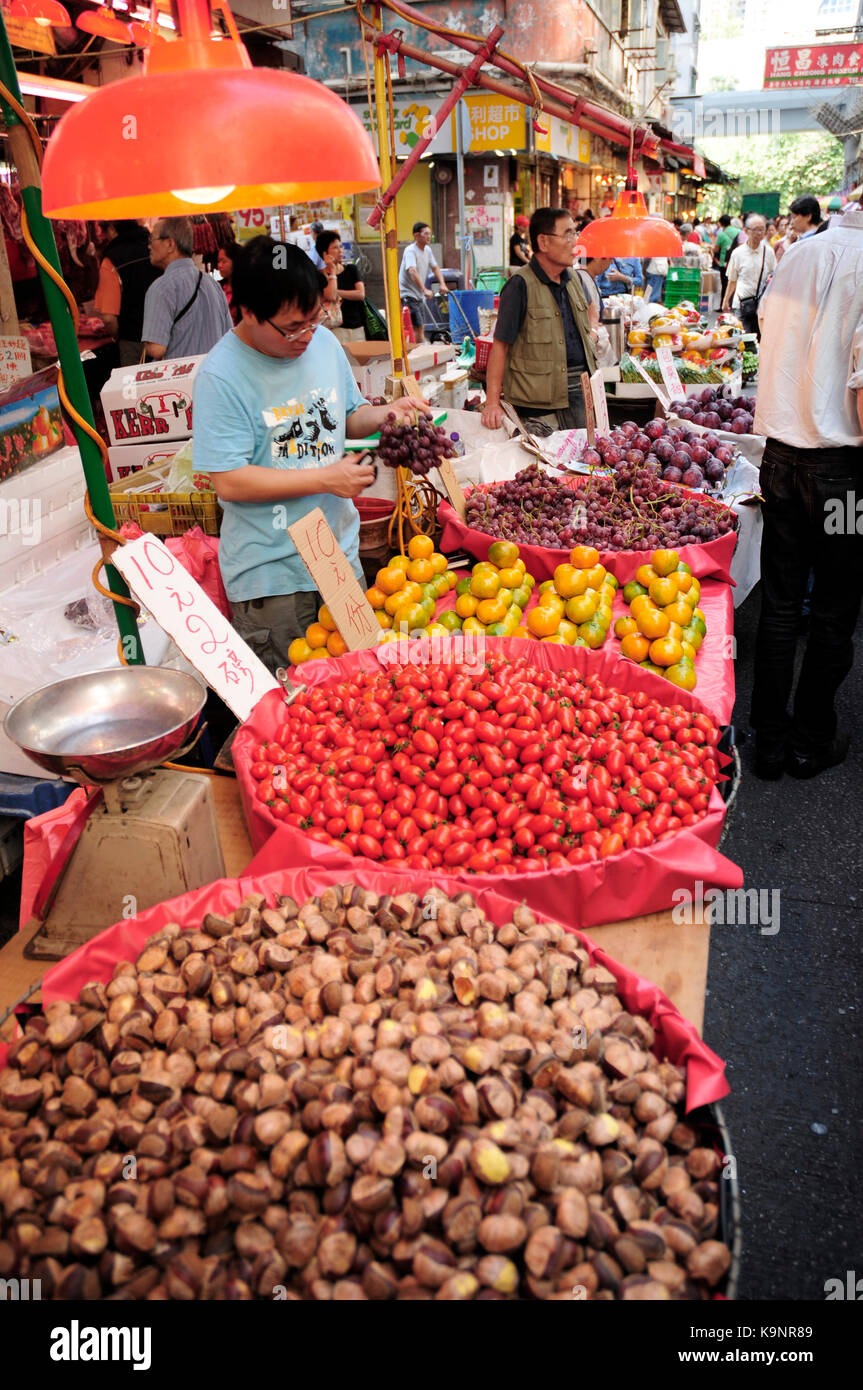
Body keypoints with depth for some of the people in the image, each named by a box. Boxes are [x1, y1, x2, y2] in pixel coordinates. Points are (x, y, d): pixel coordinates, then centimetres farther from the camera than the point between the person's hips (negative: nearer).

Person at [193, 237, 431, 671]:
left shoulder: (324, 342, 3)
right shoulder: (221, 377, -17)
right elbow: (228, 482, -21)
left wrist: (385, 413, -5)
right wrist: (326, 478, -20)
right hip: (271, 575, -6)